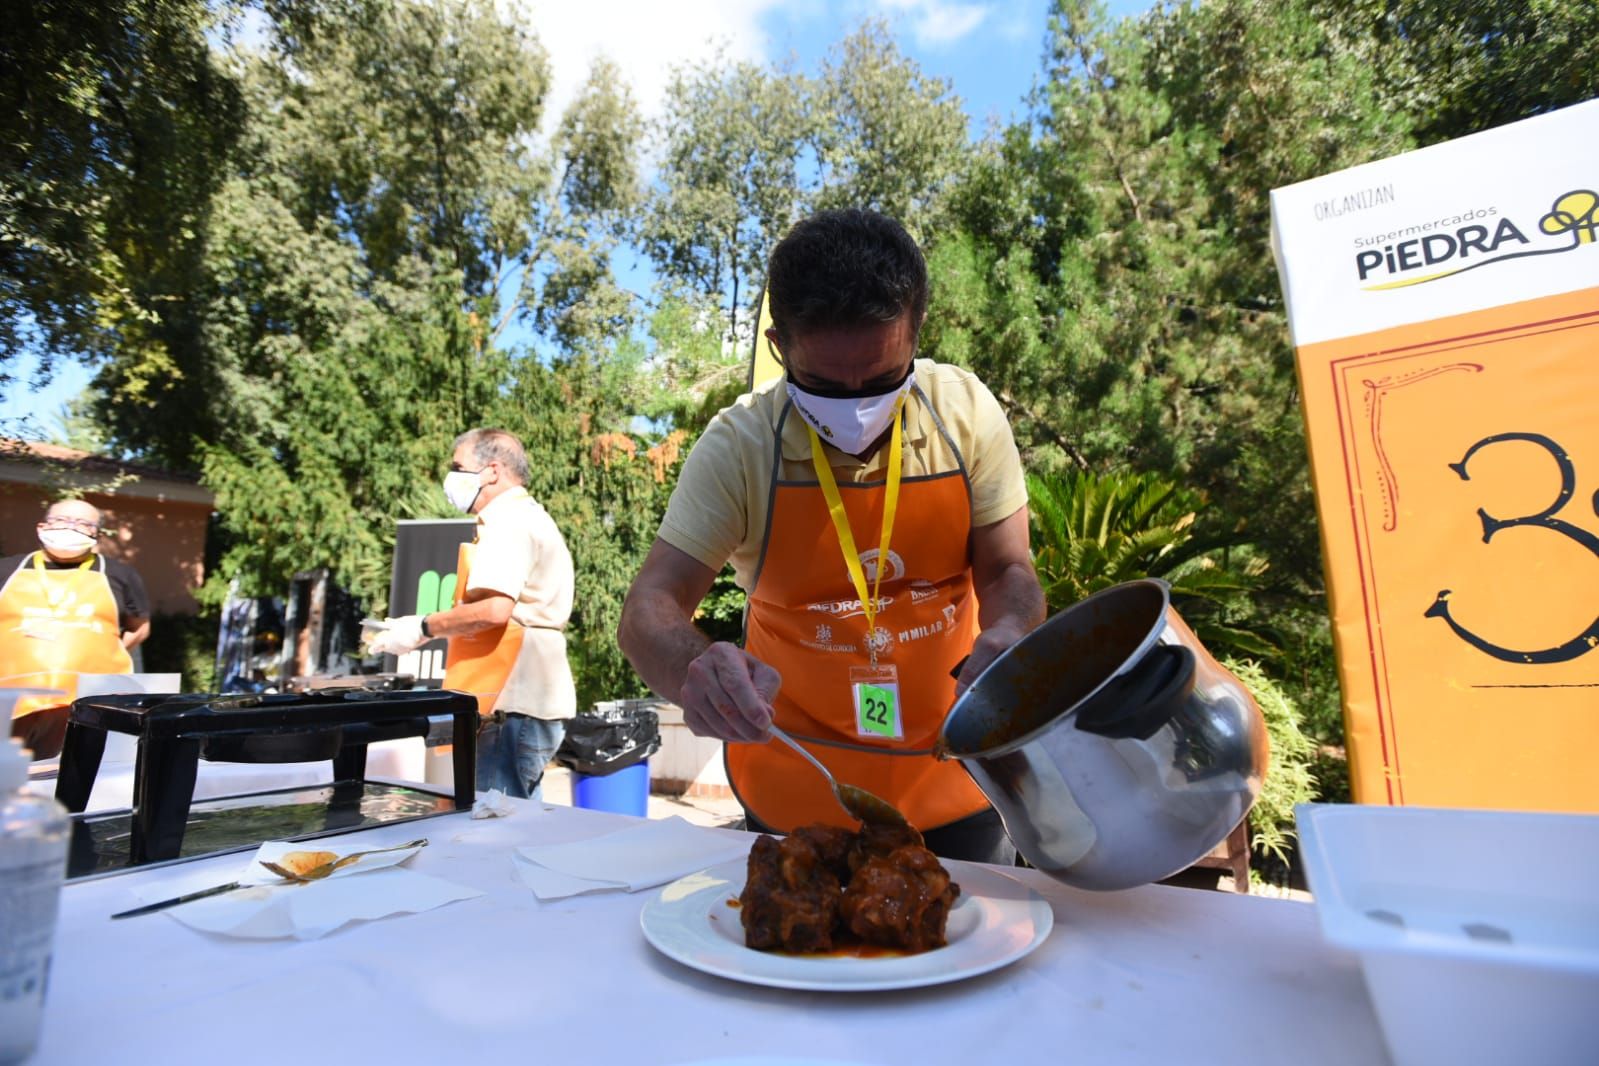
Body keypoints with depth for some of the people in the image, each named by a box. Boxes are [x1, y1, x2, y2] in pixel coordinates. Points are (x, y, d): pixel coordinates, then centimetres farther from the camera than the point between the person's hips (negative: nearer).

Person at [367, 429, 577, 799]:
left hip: (512, 705, -11)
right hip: (529, 700, 11)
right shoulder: (528, 518, 22)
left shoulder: (509, 522, -11)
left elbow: (493, 609, -22)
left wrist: (425, 627, -9)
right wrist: (440, 629, 18)